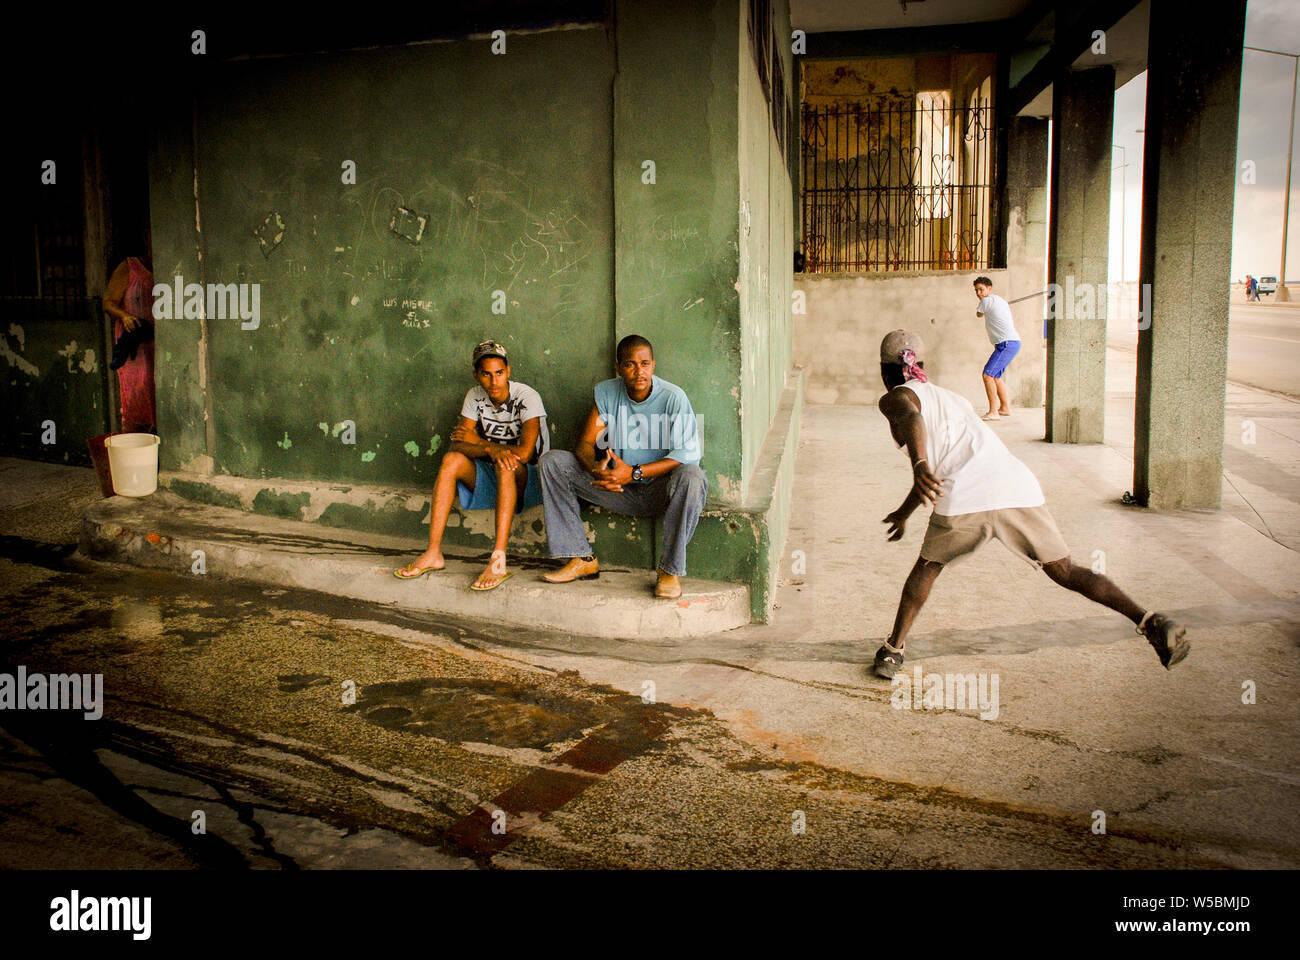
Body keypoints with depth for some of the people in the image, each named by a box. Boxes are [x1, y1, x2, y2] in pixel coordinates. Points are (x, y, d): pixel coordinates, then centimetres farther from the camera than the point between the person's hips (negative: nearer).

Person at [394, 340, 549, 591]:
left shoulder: (527, 397, -16)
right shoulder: (475, 397, 1)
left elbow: (524, 453, -28)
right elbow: (457, 445, -9)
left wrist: (478, 442, -15)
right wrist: (491, 449, -30)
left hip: (527, 479, -5)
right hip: (491, 477, 5)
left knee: (505, 464, -36)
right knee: (452, 460, -20)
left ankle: (498, 561, -44)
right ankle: (433, 553, -23)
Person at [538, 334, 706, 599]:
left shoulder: (673, 397, -13)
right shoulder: (606, 393, 0)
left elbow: (688, 454, -21)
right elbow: (585, 444, -2)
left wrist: (634, 473, -29)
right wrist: (596, 468, -27)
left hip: (659, 490, -4)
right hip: (618, 490, 4)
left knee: (691, 477, -38)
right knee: (552, 461, -7)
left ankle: (671, 570, -23)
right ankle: (582, 559, -9)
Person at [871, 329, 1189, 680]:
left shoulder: (895, 398, 15)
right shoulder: (953, 398, 38)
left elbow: (912, 420, -11)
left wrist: (919, 466, -31)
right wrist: (904, 513, 57)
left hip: (966, 498, -5)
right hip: (1019, 486, 5)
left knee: (928, 565, 20)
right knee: (1065, 572, 15)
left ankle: (893, 651, 20)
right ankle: (1152, 622, -2)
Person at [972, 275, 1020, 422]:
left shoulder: (987, 300, -7)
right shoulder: (1001, 301, 21)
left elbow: (978, 314, 13)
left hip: (1007, 343, -10)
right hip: (1013, 343, 10)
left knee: (988, 375, -17)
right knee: (995, 376, 21)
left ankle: (993, 412, -22)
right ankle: (1005, 408, 30)